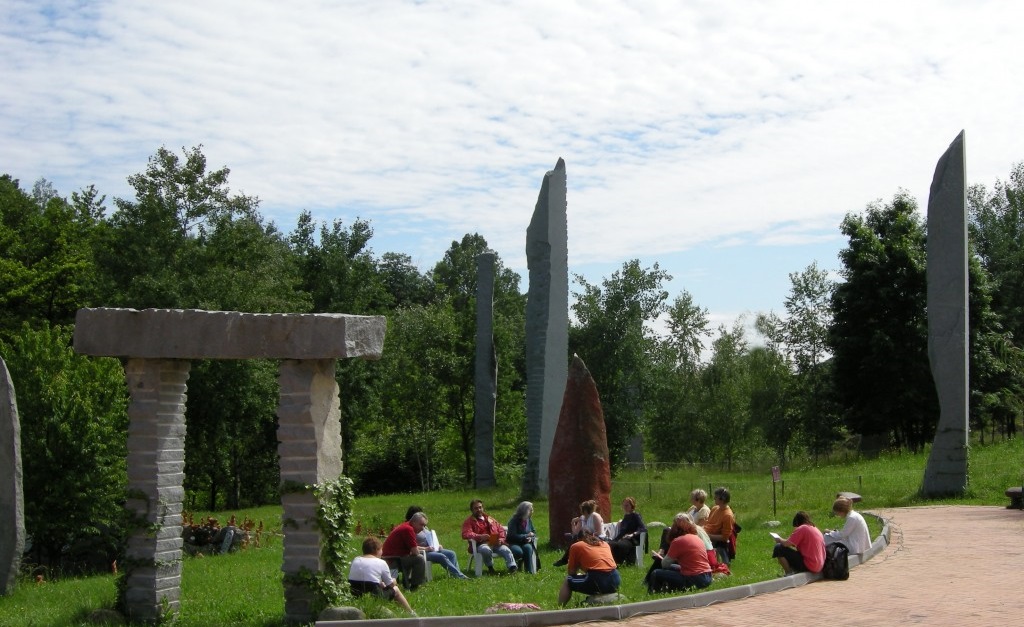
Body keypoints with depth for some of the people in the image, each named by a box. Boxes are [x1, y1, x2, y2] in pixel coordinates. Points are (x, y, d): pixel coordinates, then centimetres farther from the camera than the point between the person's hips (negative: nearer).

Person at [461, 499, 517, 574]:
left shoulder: (489, 519, 27)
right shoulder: (469, 522, 10)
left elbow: (501, 529, 26)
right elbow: (465, 534, -7)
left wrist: (501, 539, 2)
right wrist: (480, 536, -24)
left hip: (495, 543, 4)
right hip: (481, 544, -4)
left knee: (506, 550, -26)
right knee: (486, 550, -39)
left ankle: (512, 566, -45)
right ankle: (490, 567, -18)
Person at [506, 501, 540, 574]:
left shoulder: (529, 520, 6)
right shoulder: (514, 520, -12)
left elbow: (534, 532, 14)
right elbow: (512, 536, -19)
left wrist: (531, 538, -10)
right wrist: (526, 536, -21)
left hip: (525, 543, 5)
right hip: (514, 544, -5)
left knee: (528, 547, -32)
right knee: (518, 551, -38)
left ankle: (530, 570, -31)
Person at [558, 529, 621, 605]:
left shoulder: (576, 546, 11)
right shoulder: (605, 543, 23)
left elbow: (572, 573, 15)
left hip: (597, 582, -5)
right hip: (615, 581, 5)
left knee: (567, 581, 18)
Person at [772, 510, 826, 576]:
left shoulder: (802, 529, -10)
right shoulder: (816, 529, 16)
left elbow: (787, 544, -13)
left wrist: (780, 540, 9)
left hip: (807, 566, -9)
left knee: (778, 548, -6)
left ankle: (789, 574, -2)